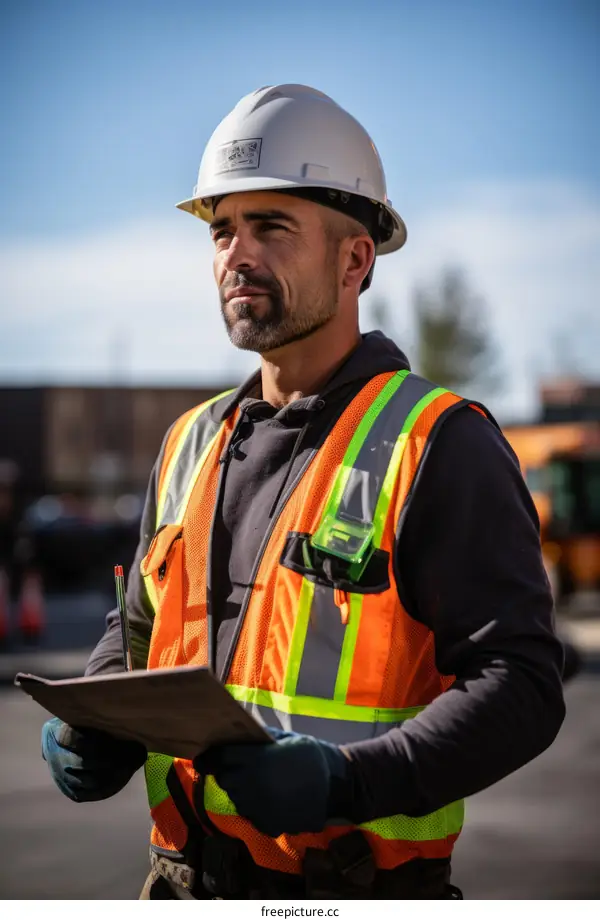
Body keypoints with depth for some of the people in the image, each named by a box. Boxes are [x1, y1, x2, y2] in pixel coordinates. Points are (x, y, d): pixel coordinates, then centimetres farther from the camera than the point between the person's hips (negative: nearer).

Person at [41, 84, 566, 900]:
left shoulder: (442, 445, -10)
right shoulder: (193, 443, 10)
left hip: (353, 888, -5)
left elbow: (520, 683, -15)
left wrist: (348, 783, -27)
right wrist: (96, 728, 1)